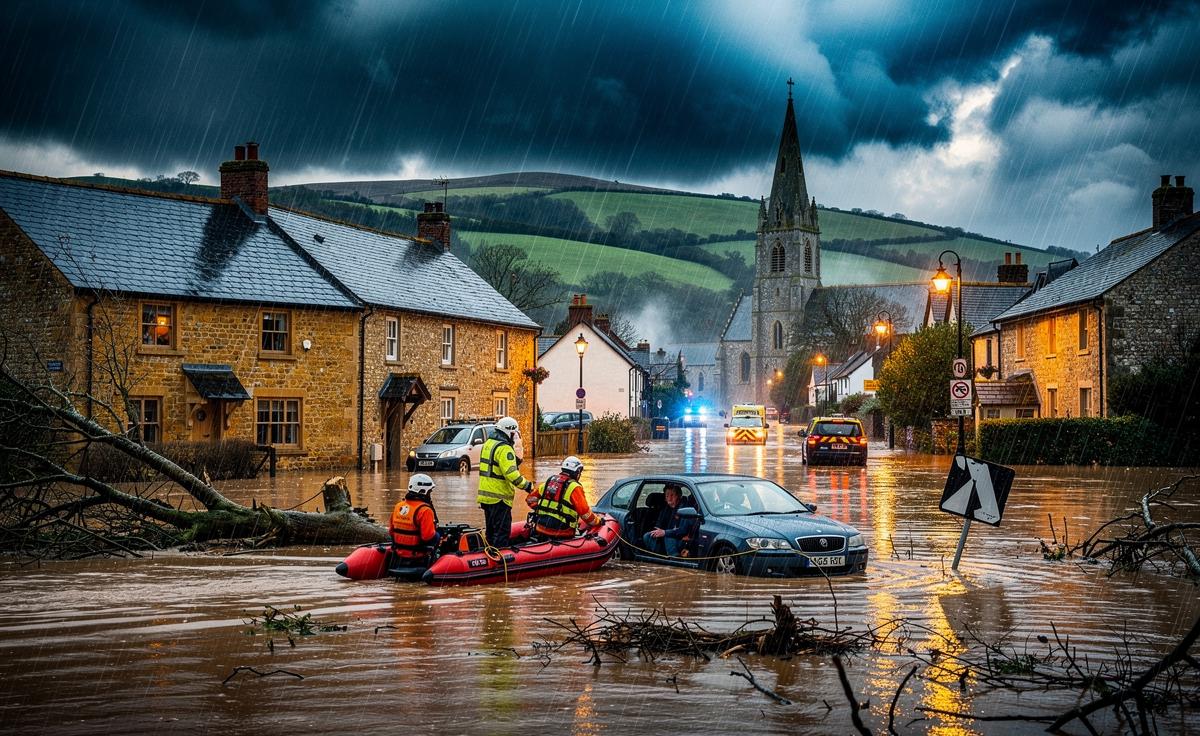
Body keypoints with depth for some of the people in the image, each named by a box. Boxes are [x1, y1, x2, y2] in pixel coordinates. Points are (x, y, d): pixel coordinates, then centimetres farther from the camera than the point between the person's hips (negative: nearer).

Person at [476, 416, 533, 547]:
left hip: (485, 495, 9)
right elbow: (511, 474, -25)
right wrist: (526, 485, -15)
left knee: (491, 531, 18)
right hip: (499, 497, -9)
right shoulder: (504, 449, -18)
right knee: (502, 532, -5)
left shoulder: (488, 443, 13)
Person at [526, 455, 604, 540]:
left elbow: (530, 498, 22)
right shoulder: (574, 487, -6)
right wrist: (598, 521, 8)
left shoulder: (549, 481, 14)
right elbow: (585, 513, -9)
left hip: (541, 529, 6)